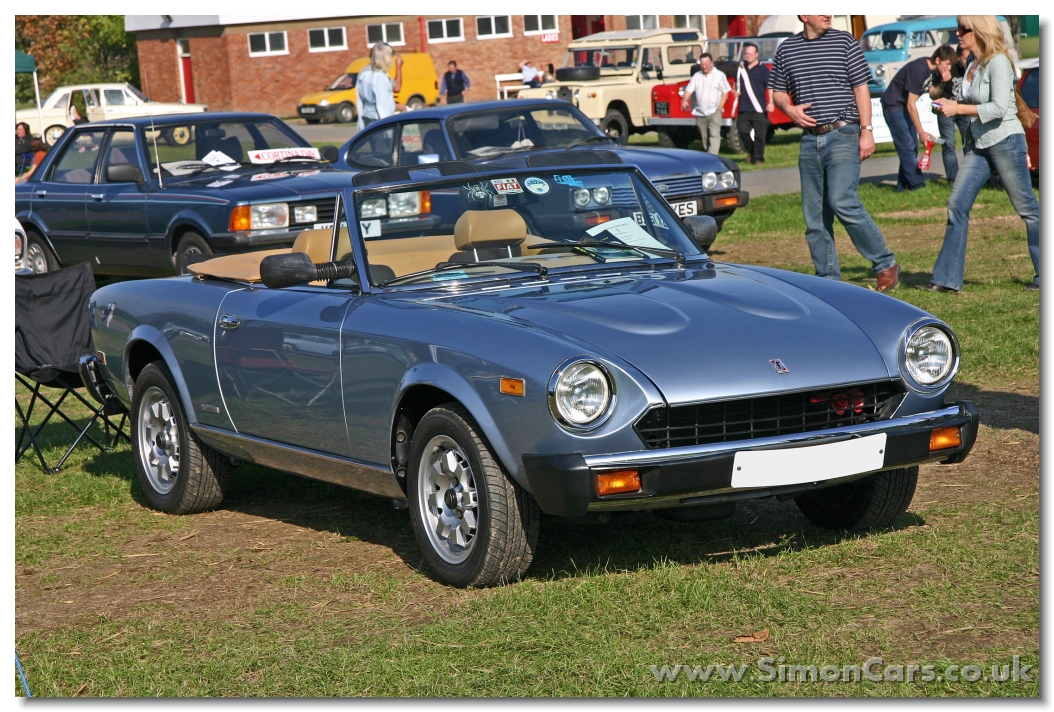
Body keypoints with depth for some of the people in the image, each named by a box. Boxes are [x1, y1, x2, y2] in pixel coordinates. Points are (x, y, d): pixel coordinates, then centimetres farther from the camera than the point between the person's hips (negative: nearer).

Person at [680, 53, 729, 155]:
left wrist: (720, 107, -8)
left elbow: (725, 92, 2)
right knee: (704, 138, 9)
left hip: (714, 112, -4)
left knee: (714, 134, -16)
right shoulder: (696, 76, 10)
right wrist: (684, 100, -18)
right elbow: (689, 90, 3)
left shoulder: (719, 75, 1)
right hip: (700, 113, 4)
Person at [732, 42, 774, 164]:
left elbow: (770, 86, -4)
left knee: (759, 135, -3)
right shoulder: (741, 68, 15)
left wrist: (771, 102, -14)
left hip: (759, 109, -4)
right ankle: (750, 151, 18)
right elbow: (737, 83, 32)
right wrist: (736, 91, 12)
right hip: (744, 109, 4)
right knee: (743, 131, -6)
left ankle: (758, 158, 5)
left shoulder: (762, 69, 0)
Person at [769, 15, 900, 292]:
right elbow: (778, 92, 17)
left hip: (843, 135, -4)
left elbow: (861, 88, 0)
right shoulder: (786, 50, 9)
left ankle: (885, 264, -6)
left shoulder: (845, 42, 1)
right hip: (809, 140, 4)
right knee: (814, 215, 4)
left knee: (842, 201, -18)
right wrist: (789, 108, -5)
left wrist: (866, 131, -7)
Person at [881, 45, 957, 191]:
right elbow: (911, 105, -25)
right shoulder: (918, 70, -28)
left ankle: (903, 186, 11)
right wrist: (921, 132, -21)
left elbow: (932, 92, 2)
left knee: (912, 147, 7)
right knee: (907, 147, -11)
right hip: (893, 106, -9)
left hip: (904, 106, 9)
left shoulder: (931, 68, -1)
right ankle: (917, 185, -11)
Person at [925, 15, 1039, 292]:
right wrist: (950, 106, 1)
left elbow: (998, 107, -22)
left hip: (1005, 142, -9)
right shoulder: (973, 66, 11)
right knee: (957, 205, 2)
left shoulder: (998, 62, -15)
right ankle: (947, 278, 4)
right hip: (980, 145, 9)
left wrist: (958, 108, -19)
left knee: (1027, 208, 1)